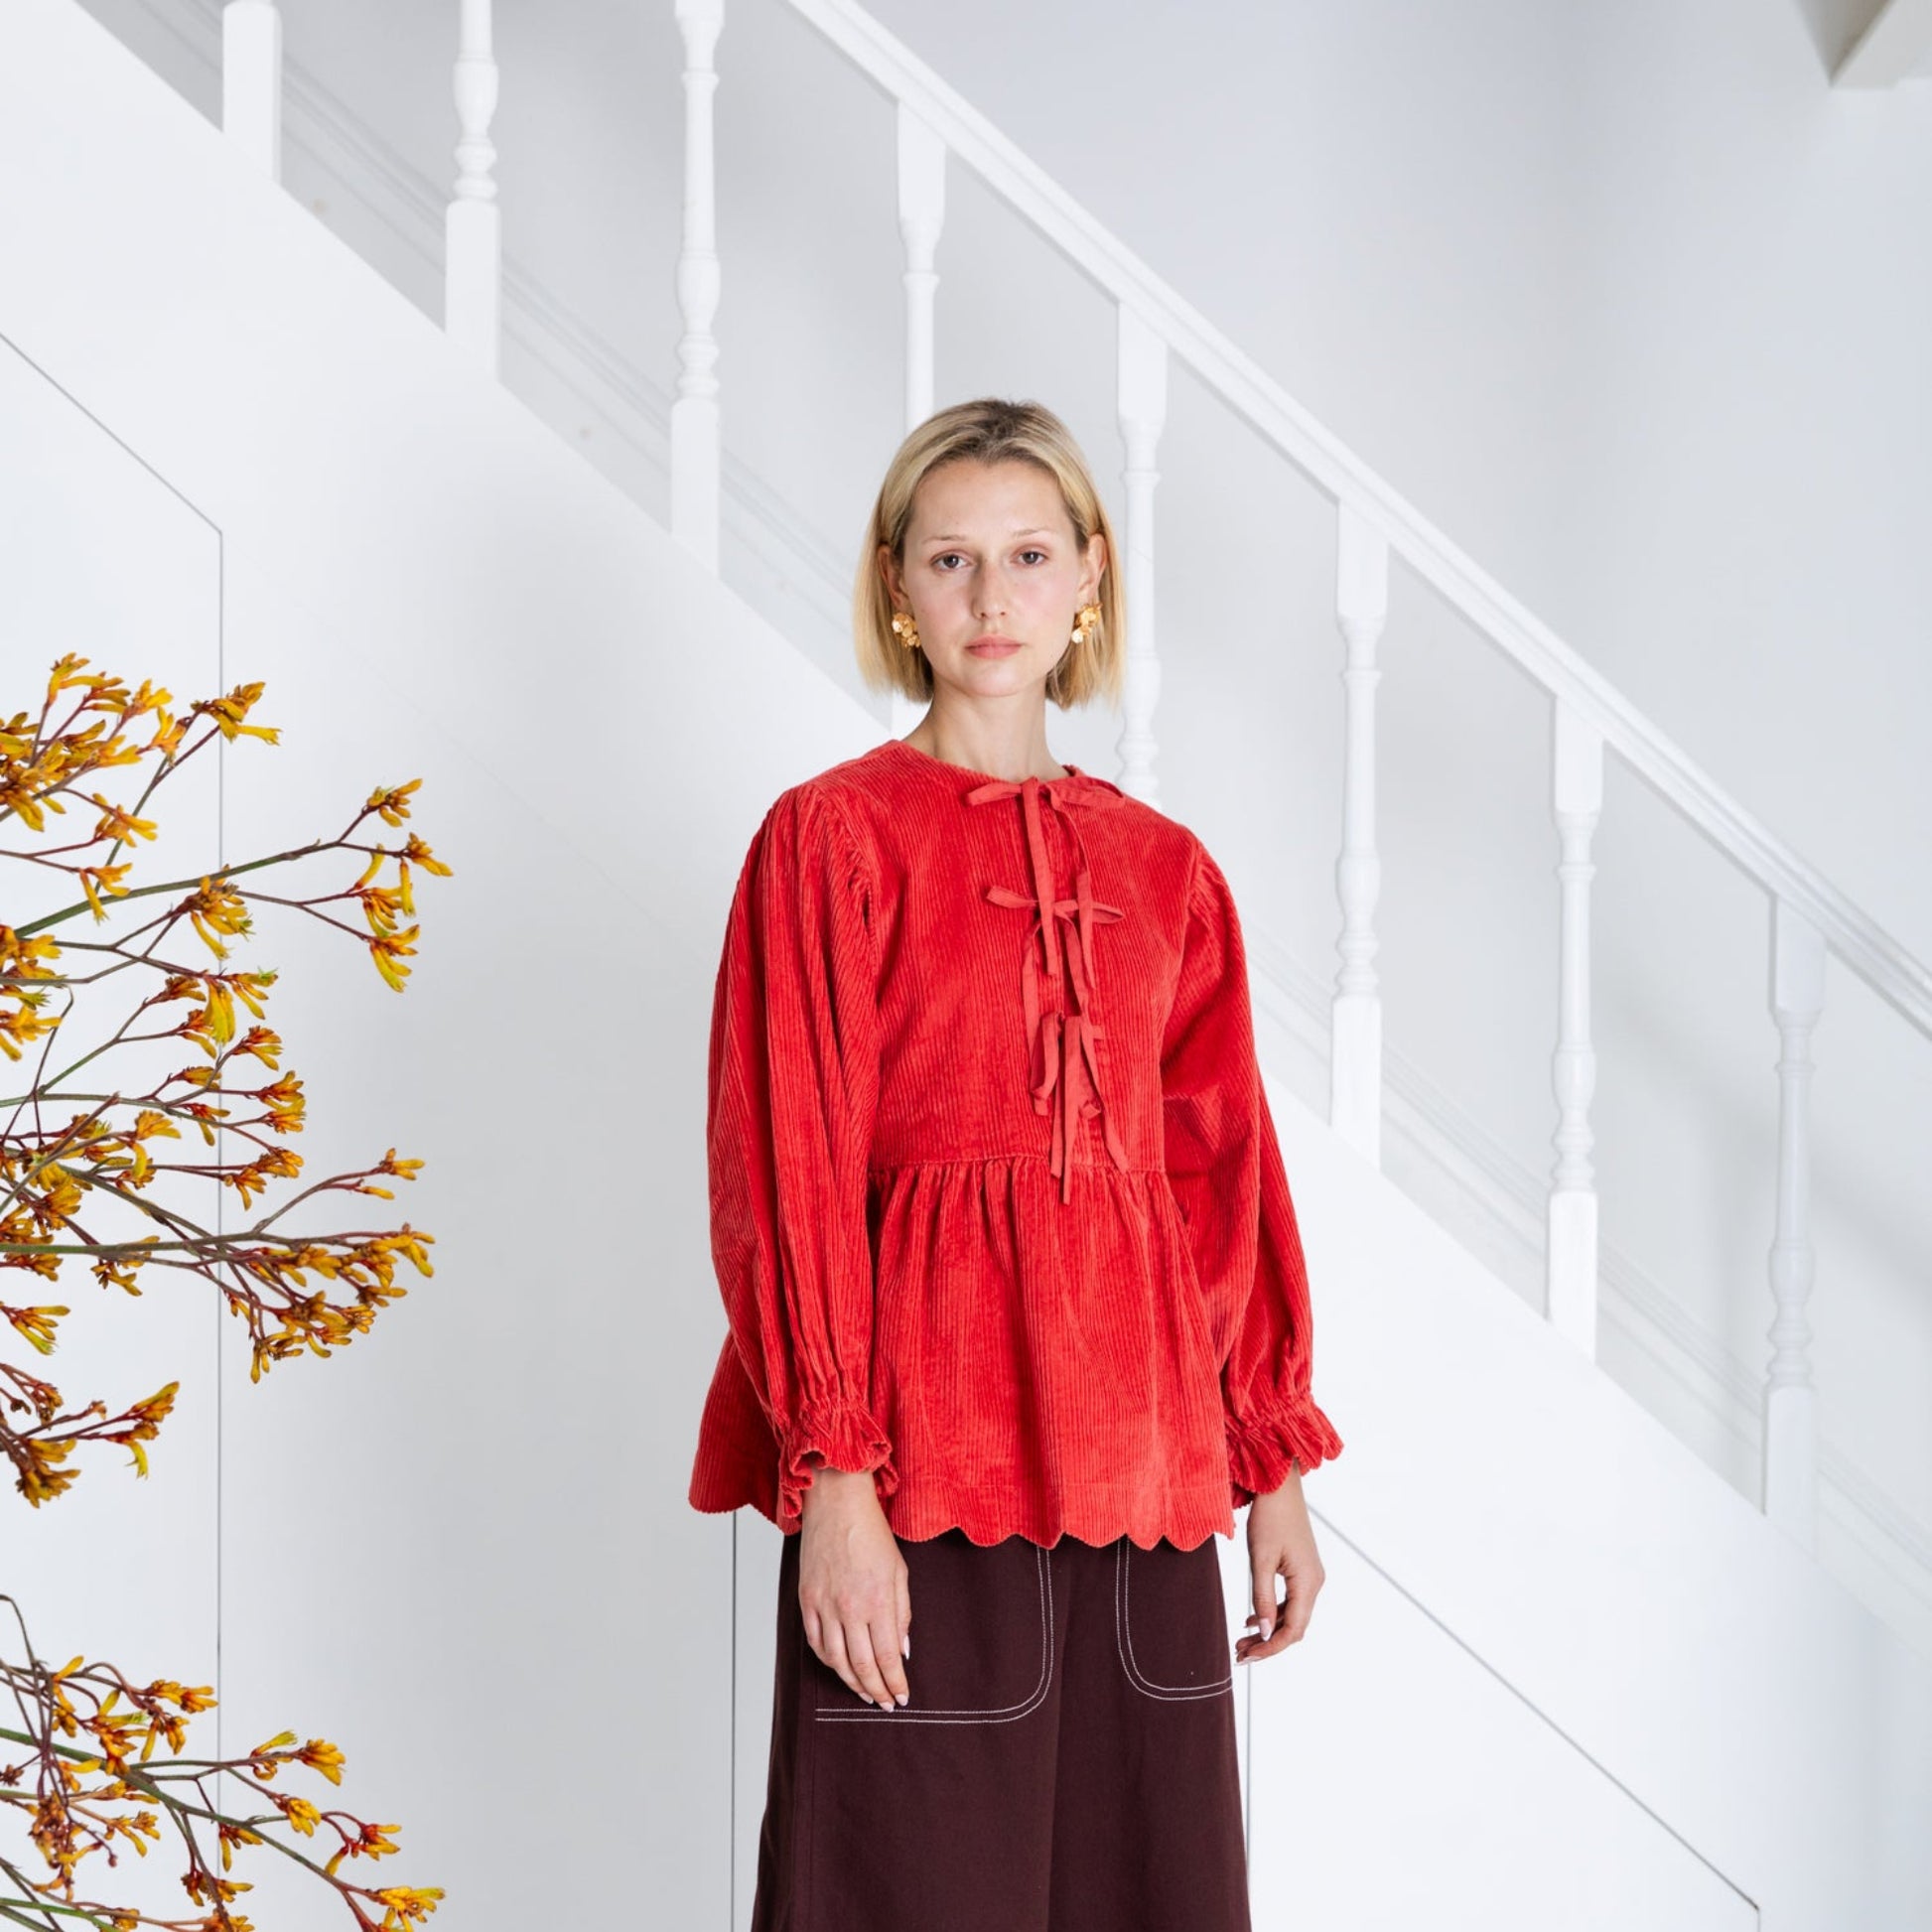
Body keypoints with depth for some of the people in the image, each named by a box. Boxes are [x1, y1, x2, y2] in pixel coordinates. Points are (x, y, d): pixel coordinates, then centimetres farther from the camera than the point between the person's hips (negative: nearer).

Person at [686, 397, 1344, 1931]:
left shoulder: (1162, 869, 14)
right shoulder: (835, 837, -1)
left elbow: (1226, 1172, 15)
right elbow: (785, 1177, -6)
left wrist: (1275, 1465, 11)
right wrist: (833, 1473, -14)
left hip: (1136, 1466, 5)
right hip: (924, 1470, -5)